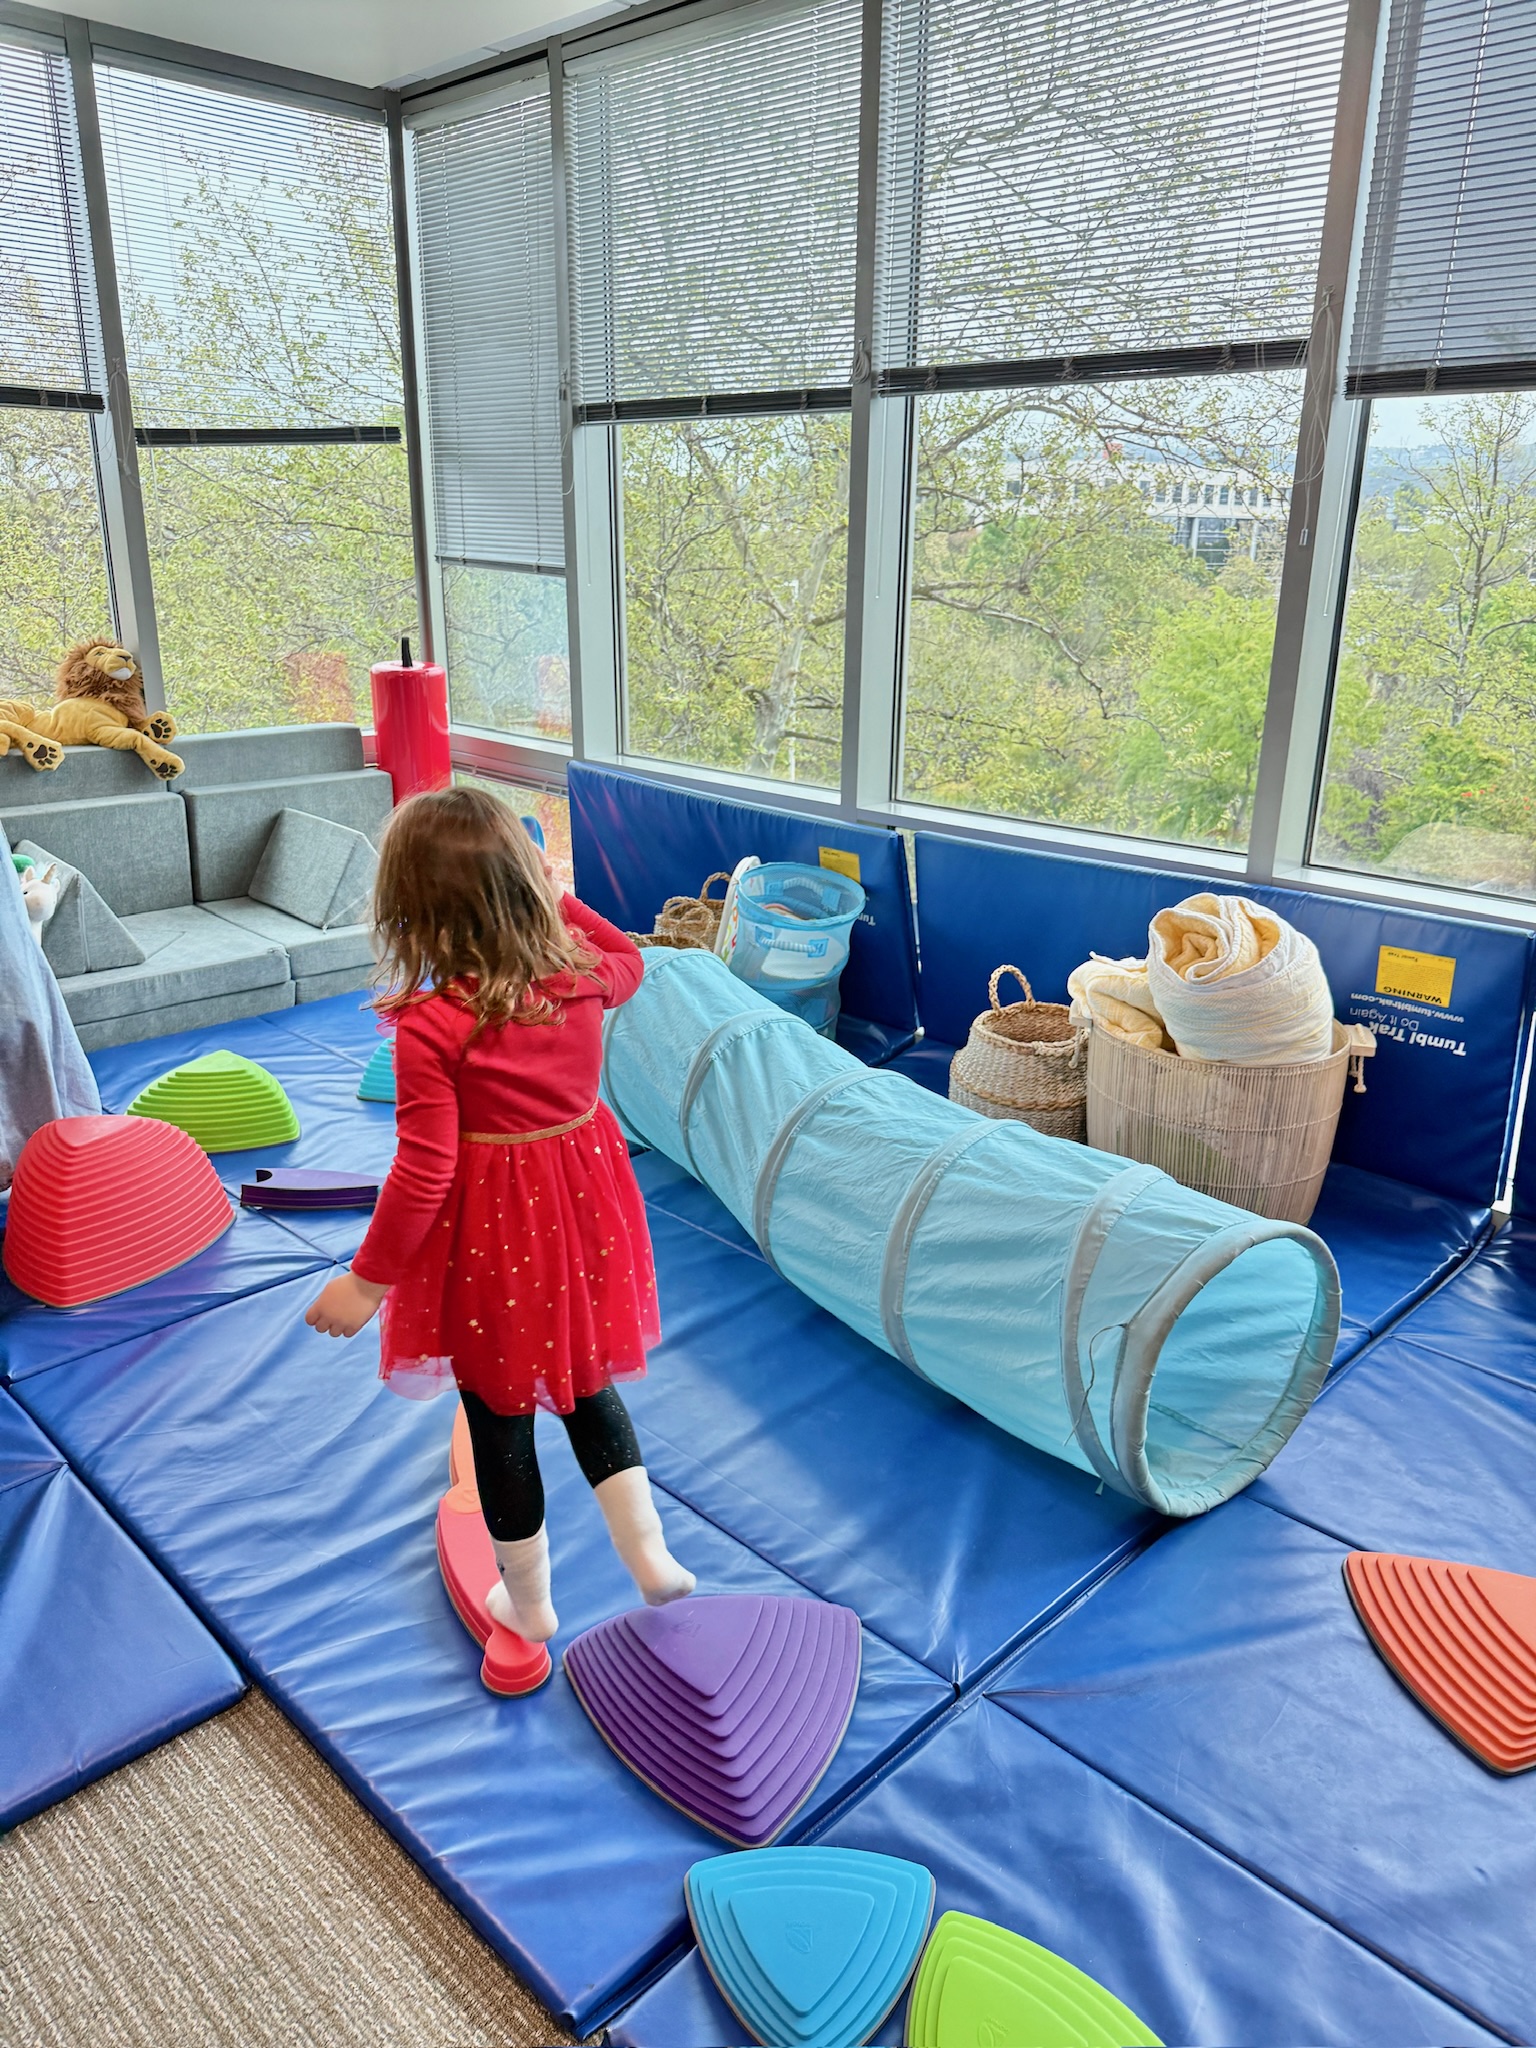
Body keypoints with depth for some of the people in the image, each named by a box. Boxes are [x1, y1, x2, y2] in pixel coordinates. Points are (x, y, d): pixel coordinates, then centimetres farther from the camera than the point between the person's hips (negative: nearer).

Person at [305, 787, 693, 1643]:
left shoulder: (430, 1028, -25)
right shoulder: (582, 978, -10)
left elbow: (424, 1174, -22)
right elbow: (628, 960, 16)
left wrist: (368, 1280, -10)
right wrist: (557, 899, 14)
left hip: (491, 1239, -5)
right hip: (582, 1214, 5)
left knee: (500, 1419, 16)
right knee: (587, 1385, 27)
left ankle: (529, 1604, 35)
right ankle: (650, 1550, 24)